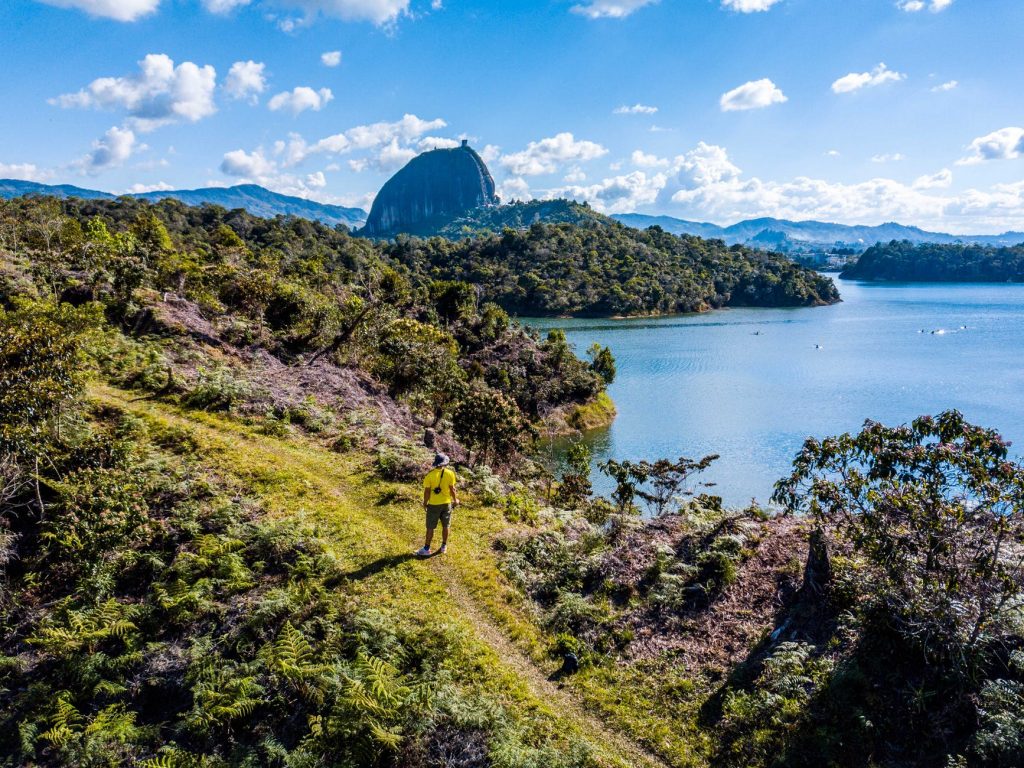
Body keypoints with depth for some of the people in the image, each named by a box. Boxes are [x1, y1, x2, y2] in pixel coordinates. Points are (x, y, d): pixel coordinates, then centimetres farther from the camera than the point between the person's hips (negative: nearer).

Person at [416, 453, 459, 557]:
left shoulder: (430, 475, -14)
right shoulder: (450, 473, -9)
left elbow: (427, 491, -12)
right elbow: (452, 489, -5)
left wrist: (425, 503, 2)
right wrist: (455, 500, 11)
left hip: (434, 504, -2)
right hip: (446, 503, 2)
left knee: (430, 527, 7)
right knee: (445, 526, 15)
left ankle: (426, 549, 12)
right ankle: (444, 547, 25)